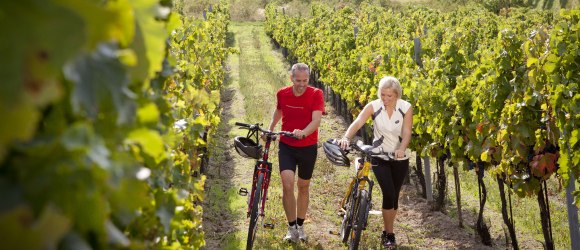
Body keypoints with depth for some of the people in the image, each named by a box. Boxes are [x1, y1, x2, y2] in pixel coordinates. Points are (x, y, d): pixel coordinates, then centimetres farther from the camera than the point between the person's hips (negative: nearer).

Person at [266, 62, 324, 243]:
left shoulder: (316, 94, -14)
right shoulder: (282, 94, -6)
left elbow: (316, 120, -26)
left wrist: (303, 132, -44)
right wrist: (270, 129, 14)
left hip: (308, 147, -1)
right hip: (287, 147, 1)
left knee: (303, 187, 14)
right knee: (287, 185, -16)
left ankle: (300, 226, 31)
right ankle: (292, 228, -4)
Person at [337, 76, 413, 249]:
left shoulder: (406, 108, -12)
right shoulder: (373, 106, -15)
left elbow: (406, 133, -21)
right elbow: (357, 123, -28)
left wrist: (402, 149, -41)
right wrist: (346, 138, -48)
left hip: (400, 159, 2)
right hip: (380, 157, -2)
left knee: (394, 196, 9)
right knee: (388, 194, -15)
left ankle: (387, 231, 28)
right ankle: (388, 234, 0)